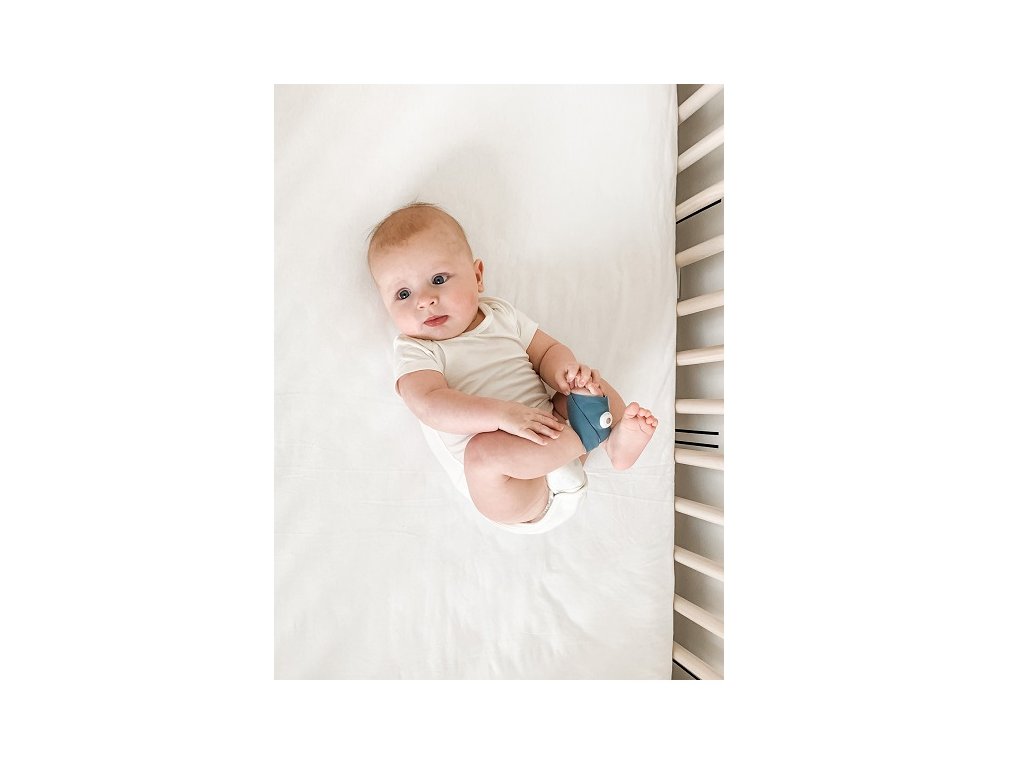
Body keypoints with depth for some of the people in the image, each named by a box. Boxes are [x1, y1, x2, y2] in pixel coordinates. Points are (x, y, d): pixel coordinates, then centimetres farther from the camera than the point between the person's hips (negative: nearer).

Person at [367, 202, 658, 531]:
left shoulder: (502, 315, 10)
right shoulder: (414, 351, -4)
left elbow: (548, 350, 11)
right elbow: (430, 407, -22)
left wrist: (566, 370, -14)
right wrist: (504, 414, -34)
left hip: (549, 430, 6)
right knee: (481, 452, -35)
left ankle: (617, 439, -21)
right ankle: (584, 434, -27)